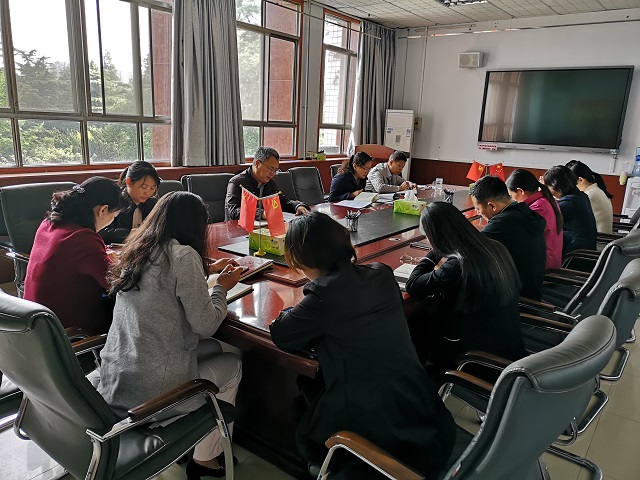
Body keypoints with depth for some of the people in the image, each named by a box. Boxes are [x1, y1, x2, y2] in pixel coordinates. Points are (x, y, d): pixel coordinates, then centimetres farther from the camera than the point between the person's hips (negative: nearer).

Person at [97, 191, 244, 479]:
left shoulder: (137, 250, 6)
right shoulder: (183, 255, -17)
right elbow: (206, 326, -13)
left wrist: (207, 270, 25)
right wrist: (222, 287, 3)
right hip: (149, 391, -7)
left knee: (212, 349, 23)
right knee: (232, 365, 17)